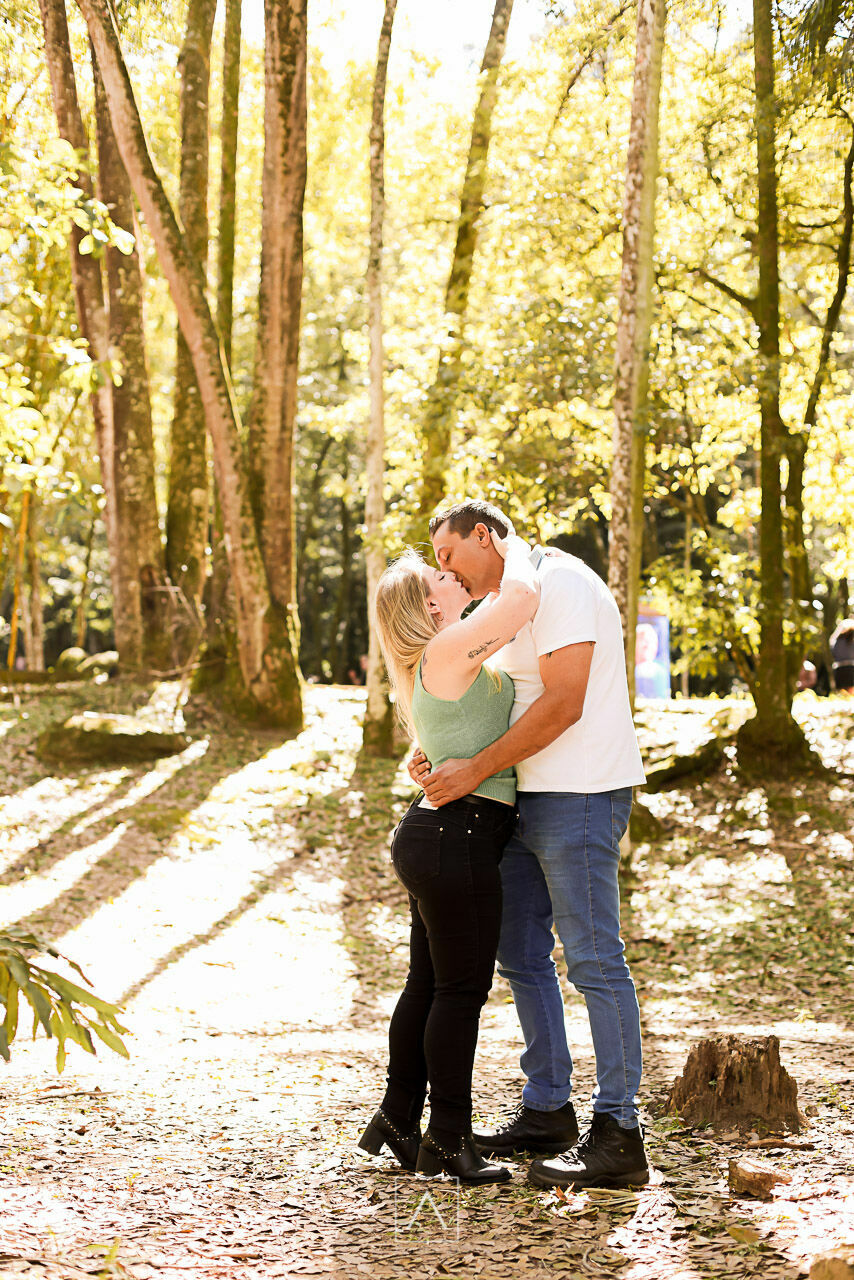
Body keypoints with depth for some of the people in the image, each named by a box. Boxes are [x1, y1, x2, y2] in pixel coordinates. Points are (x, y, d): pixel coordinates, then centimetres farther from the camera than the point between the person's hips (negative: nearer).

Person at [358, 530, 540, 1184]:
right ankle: (449, 1139, 5)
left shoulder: (451, 660, 15)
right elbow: (521, 598, -26)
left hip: (435, 836, 10)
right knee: (462, 989, -3)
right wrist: (515, 550, -7)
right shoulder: (447, 653, -15)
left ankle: (398, 1121, 24)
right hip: (457, 838, -10)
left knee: (429, 984, 16)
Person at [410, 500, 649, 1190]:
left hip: (580, 797, -10)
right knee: (520, 953, 14)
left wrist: (475, 770, -20)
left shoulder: (559, 583, -12)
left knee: (593, 958, -9)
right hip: (532, 799, 10)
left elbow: (562, 704, -20)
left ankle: (618, 1137, -6)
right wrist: (436, 754, 1)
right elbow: (500, 710, 18)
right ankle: (548, 1112, 23)